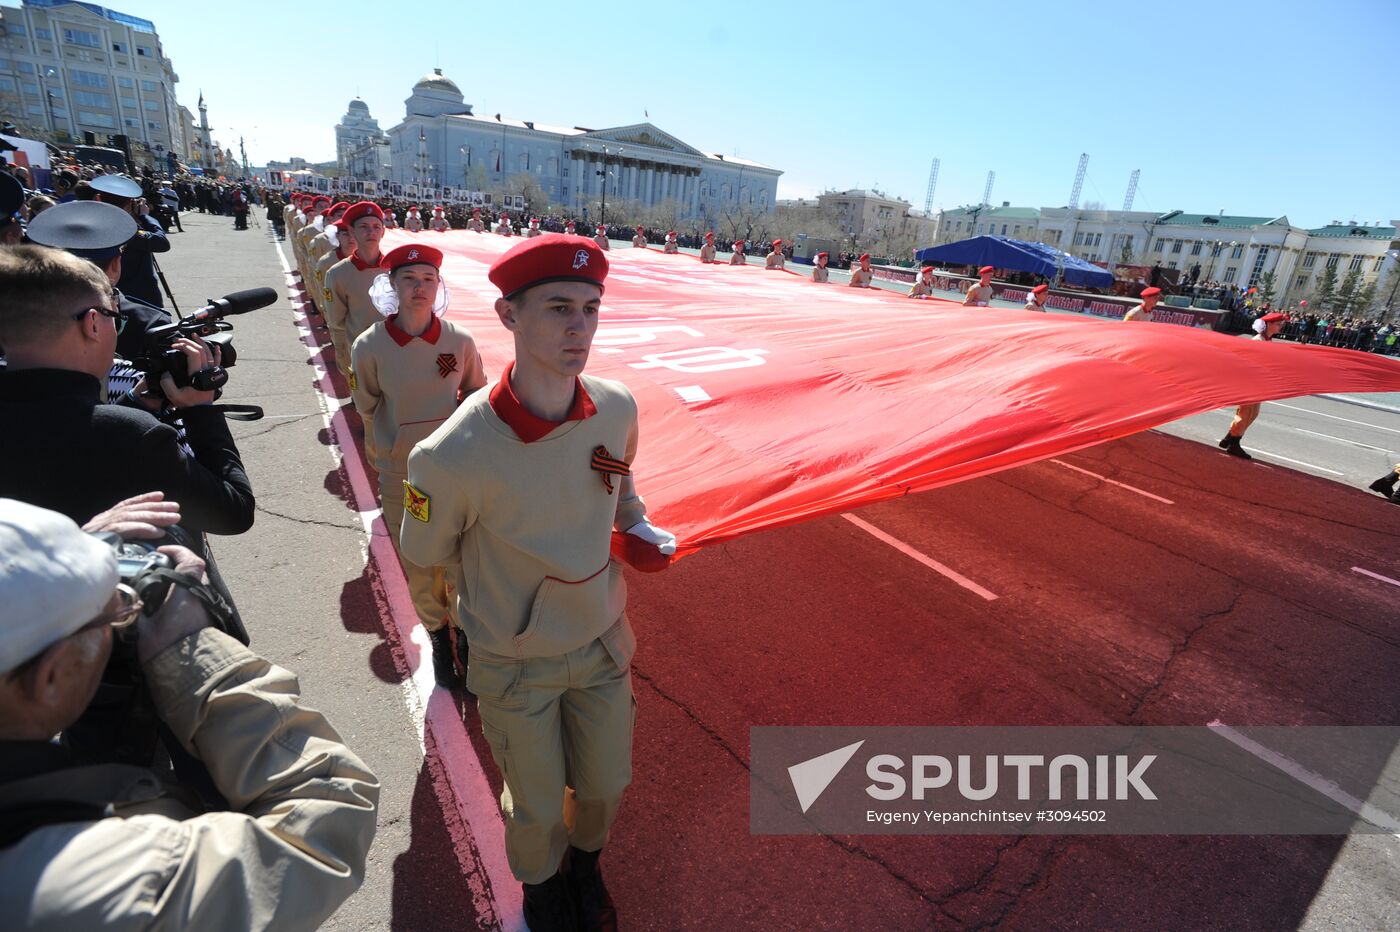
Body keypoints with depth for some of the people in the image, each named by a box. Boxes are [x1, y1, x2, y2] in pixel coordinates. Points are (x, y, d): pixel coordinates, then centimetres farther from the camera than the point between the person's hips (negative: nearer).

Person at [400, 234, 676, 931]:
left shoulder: (617, 408, -16)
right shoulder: (453, 456, -31)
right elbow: (425, 552, -10)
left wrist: (635, 529, -8)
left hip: (604, 643, 4)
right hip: (516, 667, -3)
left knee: (606, 786, 25)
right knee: (538, 808, 21)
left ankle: (585, 860, 61)